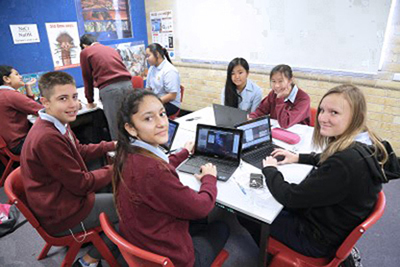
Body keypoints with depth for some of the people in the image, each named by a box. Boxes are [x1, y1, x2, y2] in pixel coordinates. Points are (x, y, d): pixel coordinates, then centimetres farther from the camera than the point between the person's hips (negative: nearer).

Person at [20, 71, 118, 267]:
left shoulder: (57, 124, 0)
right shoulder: (47, 138, -31)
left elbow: (81, 151, 15)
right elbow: (81, 184, -24)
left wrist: (113, 145, 5)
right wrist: (114, 169, -11)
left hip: (65, 196, 9)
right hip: (62, 216, -9)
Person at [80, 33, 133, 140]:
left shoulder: (85, 52, 12)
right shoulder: (112, 49, 27)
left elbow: (87, 78, 15)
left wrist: (90, 102, 24)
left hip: (109, 88, -5)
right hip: (127, 84, 5)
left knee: (115, 128, -1)